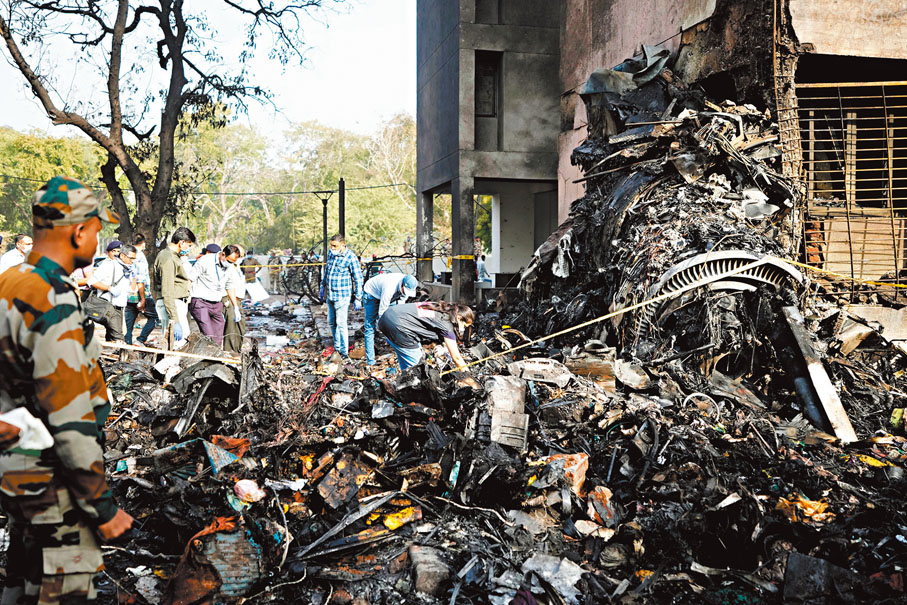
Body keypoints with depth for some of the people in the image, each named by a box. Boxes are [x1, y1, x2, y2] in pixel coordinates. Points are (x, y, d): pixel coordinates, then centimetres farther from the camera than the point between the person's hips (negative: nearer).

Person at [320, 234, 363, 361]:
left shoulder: (351, 258, -15)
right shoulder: (330, 253, 5)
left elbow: (358, 278, -12)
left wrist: (358, 298, -12)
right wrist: (322, 286, 25)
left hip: (342, 296, -7)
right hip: (330, 295, 7)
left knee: (341, 323, -8)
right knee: (331, 322, 13)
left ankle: (344, 352, -1)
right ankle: (337, 348, 27)